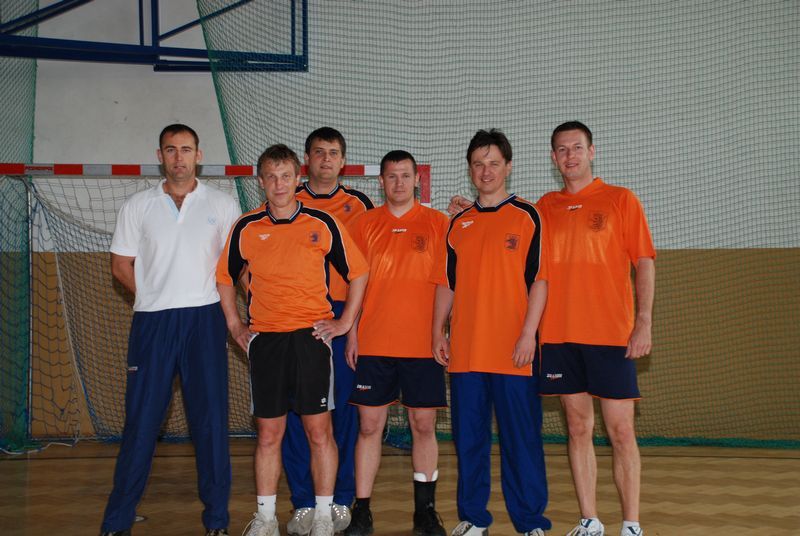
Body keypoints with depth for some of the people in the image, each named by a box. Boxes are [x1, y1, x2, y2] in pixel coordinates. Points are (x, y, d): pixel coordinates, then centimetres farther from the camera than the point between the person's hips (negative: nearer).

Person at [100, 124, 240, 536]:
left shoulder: (222, 205, 6)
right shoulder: (138, 206, 8)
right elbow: (121, 264, 11)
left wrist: (198, 299, 0)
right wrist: (158, 299, 3)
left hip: (204, 320, 0)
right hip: (152, 321, 0)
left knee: (211, 417, 2)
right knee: (141, 418, 2)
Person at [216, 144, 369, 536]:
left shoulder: (323, 224, 1)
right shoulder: (246, 228, 6)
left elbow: (358, 273, 8)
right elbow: (225, 277, 18)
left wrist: (345, 322, 4)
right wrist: (235, 326, 12)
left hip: (311, 337, -1)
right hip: (264, 339, 2)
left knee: (319, 431, 1)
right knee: (268, 434, 7)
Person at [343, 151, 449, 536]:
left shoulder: (437, 223, 4)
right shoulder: (365, 225, 7)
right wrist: (352, 335, 2)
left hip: (422, 343, -1)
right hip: (373, 344, 1)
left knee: (424, 425, 4)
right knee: (369, 425, 3)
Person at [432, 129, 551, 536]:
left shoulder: (526, 217, 1)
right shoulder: (458, 224, 14)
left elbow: (539, 280, -4)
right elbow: (446, 282, 16)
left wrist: (529, 333, -12)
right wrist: (438, 331, 8)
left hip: (512, 350, -4)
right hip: (464, 350, 4)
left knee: (521, 438, 0)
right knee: (469, 437, 9)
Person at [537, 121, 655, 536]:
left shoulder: (620, 200, 2)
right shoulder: (545, 207, 12)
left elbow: (644, 264, -2)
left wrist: (643, 323, -9)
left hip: (610, 333, -3)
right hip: (559, 335, 3)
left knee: (620, 431, -2)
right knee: (578, 428, 8)